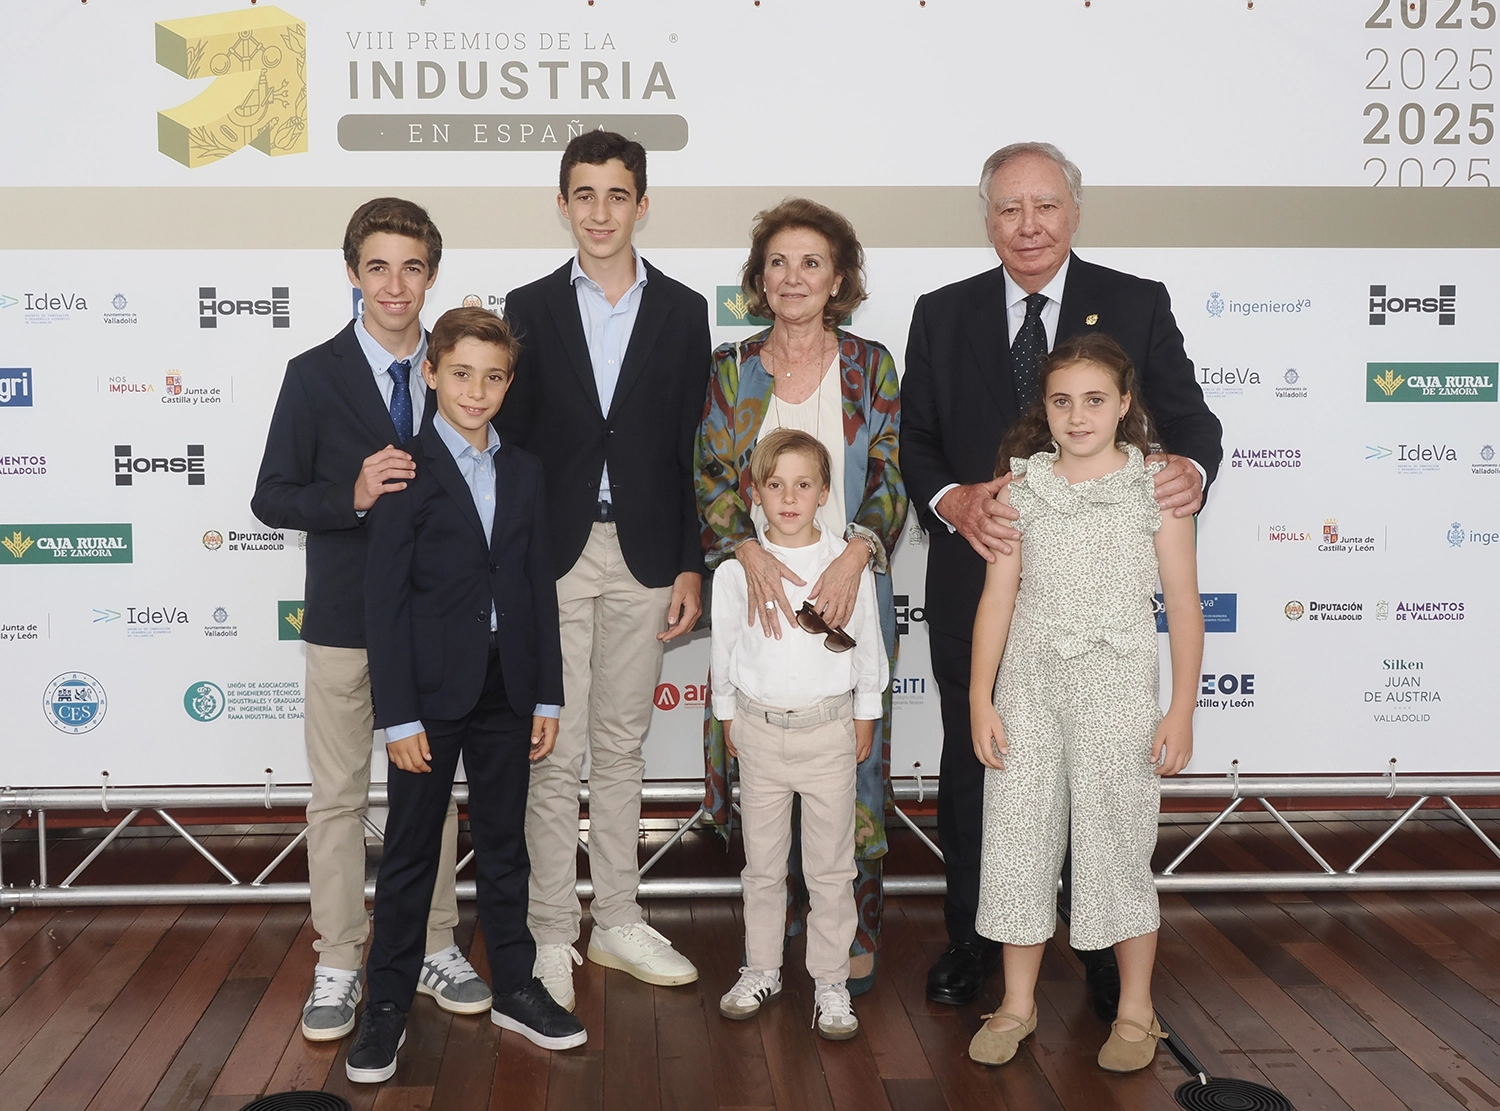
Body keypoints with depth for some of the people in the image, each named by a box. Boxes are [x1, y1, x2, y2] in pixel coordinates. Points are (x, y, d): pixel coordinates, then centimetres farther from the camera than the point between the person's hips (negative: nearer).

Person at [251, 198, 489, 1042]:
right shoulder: (314, 375, -6)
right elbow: (272, 498, -6)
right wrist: (352, 497, -23)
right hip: (344, 619, -2)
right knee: (339, 796, 6)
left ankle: (436, 951, 27)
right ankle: (340, 967, 19)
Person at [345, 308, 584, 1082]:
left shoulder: (522, 471, 8)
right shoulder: (405, 472, -7)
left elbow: (539, 586, 9)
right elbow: (384, 599, -10)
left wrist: (547, 697, 6)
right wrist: (398, 715, -14)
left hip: (506, 690, 5)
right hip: (431, 691, -4)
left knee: (504, 844, 15)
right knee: (410, 853, 5)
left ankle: (514, 988, 27)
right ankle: (388, 1008, 16)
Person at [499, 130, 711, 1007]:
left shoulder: (683, 311, 4)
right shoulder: (530, 309, 2)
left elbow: (694, 448, 4)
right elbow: (511, 440, 1)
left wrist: (692, 566, 0)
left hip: (644, 555, 2)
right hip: (553, 554, -1)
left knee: (622, 744, 12)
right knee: (554, 750, 2)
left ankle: (617, 920, 24)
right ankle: (552, 933, 13)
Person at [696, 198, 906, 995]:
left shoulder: (869, 366, 5)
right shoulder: (732, 367, 8)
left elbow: (891, 479, -1)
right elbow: (711, 477, 1)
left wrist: (854, 554, -17)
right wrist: (749, 552, -16)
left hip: (846, 589, -1)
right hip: (756, 588, 1)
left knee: (849, 760, 1)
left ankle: (855, 935, 12)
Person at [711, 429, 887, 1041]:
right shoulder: (737, 568, -2)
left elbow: (867, 643, 4)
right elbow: (725, 644, 8)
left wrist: (865, 713, 8)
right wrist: (728, 712, 11)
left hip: (829, 727, -1)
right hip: (760, 728, 1)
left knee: (831, 866, 6)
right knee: (762, 862, 13)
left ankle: (830, 982, 16)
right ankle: (761, 969, 27)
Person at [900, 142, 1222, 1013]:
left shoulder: (1138, 305, 0)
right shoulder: (943, 315, 4)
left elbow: (1188, 418, -3)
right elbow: (916, 441, 3)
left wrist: (1191, 467, -27)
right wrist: (952, 501, -18)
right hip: (977, 578, 2)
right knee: (973, 764, 14)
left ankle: (1108, 953, 29)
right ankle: (971, 942, 32)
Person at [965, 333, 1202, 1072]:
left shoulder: (1156, 490, -3)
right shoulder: (1021, 488, 3)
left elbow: (1183, 608, -1)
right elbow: (998, 597, 2)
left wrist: (1181, 711, -4)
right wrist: (980, 698, -2)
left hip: (1116, 692, -2)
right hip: (1028, 688, 2)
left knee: (1120, 845, 5)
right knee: (1018, 837, 7)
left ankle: (1135, 1011, 23)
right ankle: (1017, 1003, 24)